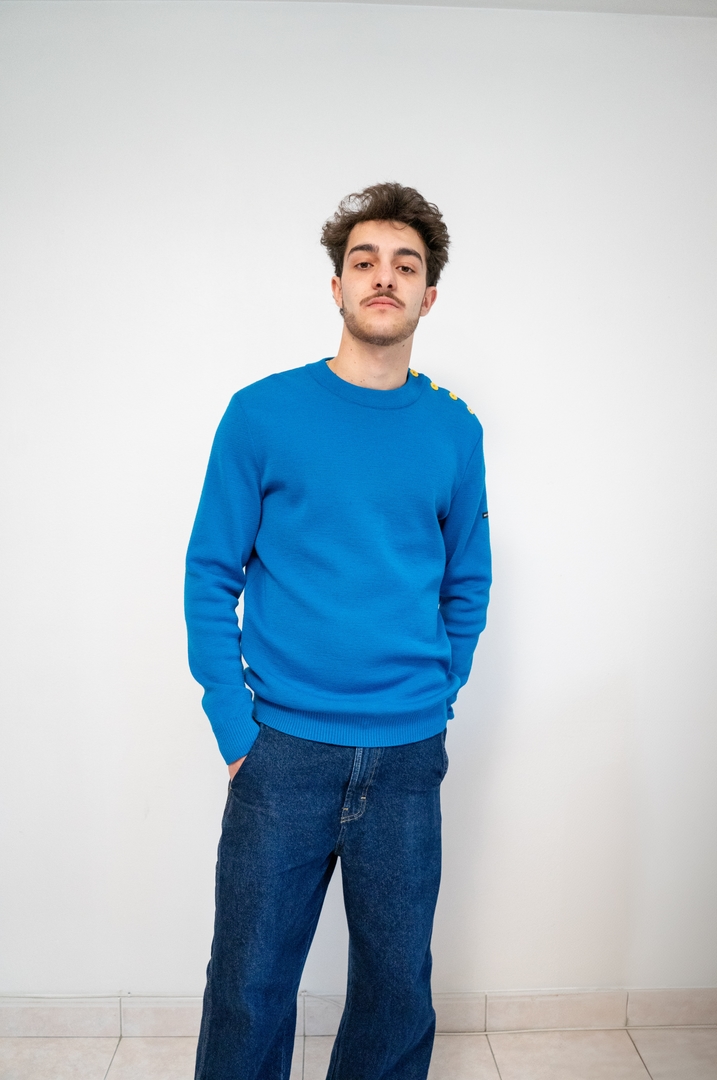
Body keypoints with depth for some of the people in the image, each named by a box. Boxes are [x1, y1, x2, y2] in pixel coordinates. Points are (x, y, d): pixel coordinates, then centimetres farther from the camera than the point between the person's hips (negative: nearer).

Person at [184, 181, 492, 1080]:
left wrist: (432, 700, 3)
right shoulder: (263, 413, -3)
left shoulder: (454, 431, 4)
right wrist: (236, 728, -8)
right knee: (248, 989, 13)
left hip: (408, 756, 2)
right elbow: (212, 577, -2)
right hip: (283, 750, -2)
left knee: (398, 987, 17)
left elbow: (467, 586, 10)